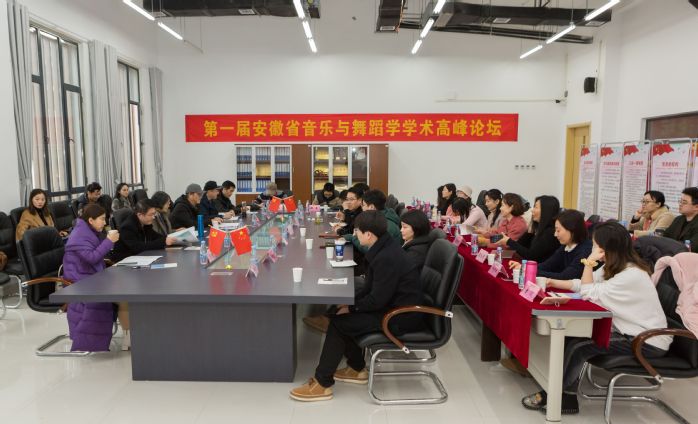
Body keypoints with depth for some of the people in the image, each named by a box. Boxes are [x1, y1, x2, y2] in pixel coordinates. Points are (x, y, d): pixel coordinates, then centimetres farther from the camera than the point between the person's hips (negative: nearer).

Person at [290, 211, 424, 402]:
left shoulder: (387, 258, -26)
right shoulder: (383, 248, 4)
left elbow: (377, 300, -24)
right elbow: (371, 288, 12)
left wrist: (351, 308, -10)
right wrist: (351, 302, 2)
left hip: (401, 316, -9)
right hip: (393, 303, 9)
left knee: (338, 322, -10)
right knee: (341, 315, 11)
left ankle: (322, 384, 1)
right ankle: (357, 369, 23)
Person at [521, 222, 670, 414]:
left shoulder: (631, 275, -24)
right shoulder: (614, 266, 4)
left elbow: (589, 293, -18)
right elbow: (584, 285, 9)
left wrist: (589, 262, -16)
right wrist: (554, 283, 0)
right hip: (630, 330, 9)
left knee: (578, 345, -18)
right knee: (571, 334, -6)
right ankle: (567, 398, -1)